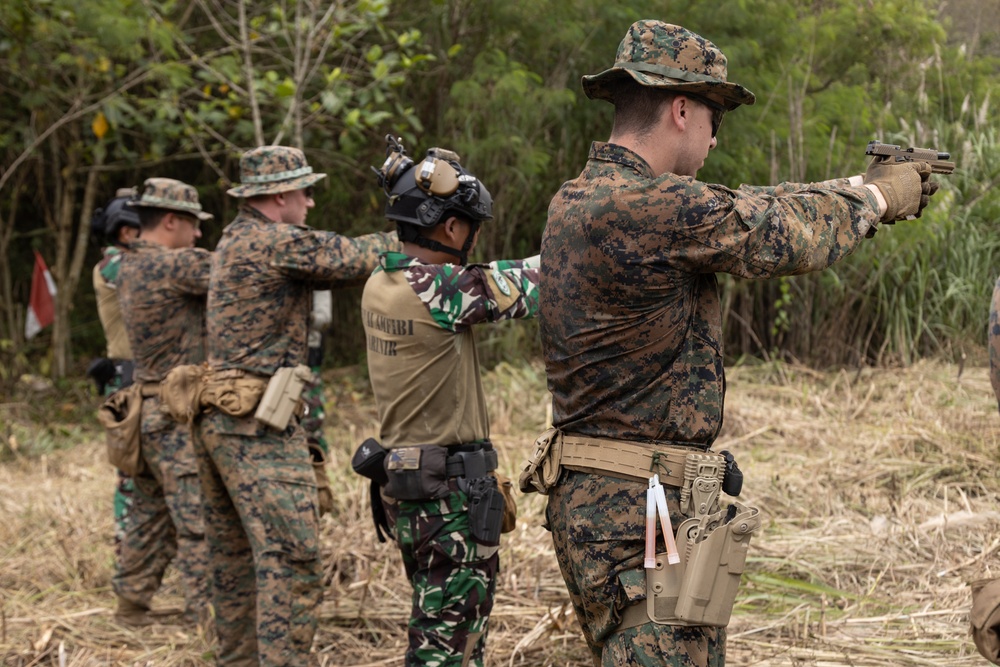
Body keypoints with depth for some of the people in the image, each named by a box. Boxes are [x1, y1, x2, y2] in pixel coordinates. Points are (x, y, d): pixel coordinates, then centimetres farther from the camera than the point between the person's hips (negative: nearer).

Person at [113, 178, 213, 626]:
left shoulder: (130, 266, 11)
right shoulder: (174, 265, -17)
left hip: (149, 414, 9)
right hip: (177, 418, -9)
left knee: (151, 516, 18)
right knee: (199, 522, -6)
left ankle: (131, 604, 25)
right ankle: (211, 619, -3)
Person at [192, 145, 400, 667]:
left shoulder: (235, 240, 15)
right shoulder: (278, 242, -14)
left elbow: (331, 264, 17)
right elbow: (354, 259, -5)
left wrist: (384, 246, 9)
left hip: (215, 418, 10)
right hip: (259, 425, -10)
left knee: (235, 560, 14)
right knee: (290, 563, -11)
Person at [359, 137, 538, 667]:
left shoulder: (379, 285, 5)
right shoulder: (438, 290, -21)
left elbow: (481, 282, 13)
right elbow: (521, 285, -11)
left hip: (402, 485, 9)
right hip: (451, 492, -9)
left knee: (438, 623, 19)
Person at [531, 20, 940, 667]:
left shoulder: (579, 200, 9)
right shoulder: (651, 208, -21)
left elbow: (741, 211, 17)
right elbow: (785, 235, -10)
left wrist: (859, 186, 21)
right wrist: (878, 196, 9)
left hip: (593, 502, 10)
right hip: (641, 516, -10)